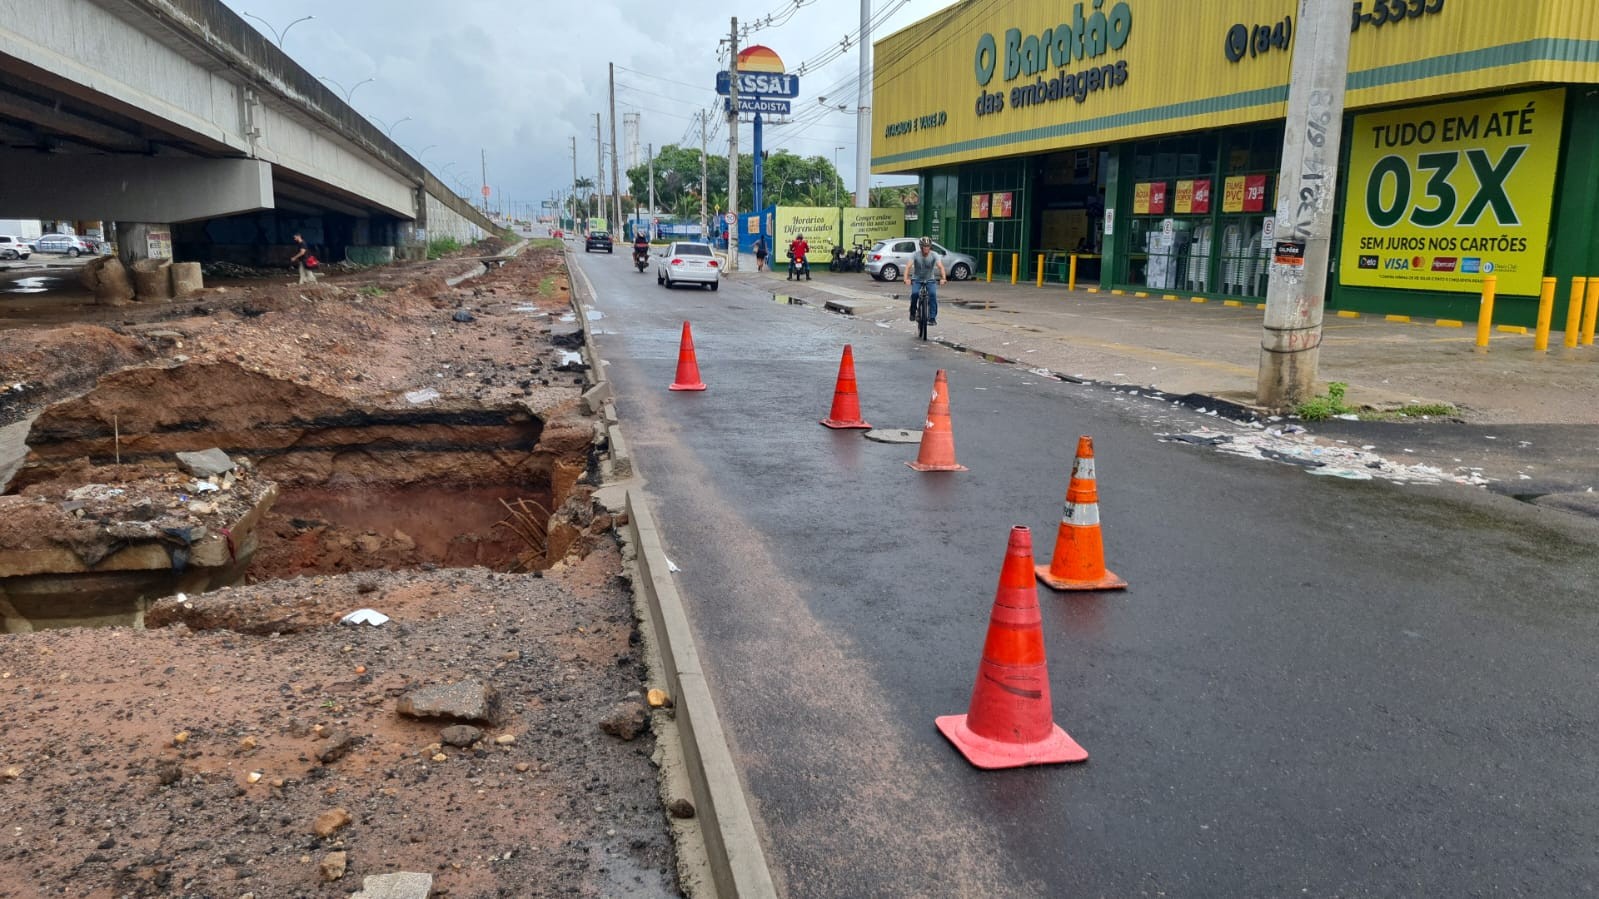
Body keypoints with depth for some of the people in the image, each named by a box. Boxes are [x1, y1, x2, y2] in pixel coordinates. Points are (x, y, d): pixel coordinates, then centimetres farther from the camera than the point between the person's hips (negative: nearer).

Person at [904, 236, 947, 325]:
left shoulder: (934, 255, -14)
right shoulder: (915, 255, -15)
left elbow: (940, 266, -27)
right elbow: (908, 266, -27)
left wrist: (943, 278, -45)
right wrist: (906, 278, -45)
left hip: (929, 280, 1)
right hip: (917, 279, -1)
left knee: (933, 294, -25)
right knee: (914, 293, -28)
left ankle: (932, 318, -19)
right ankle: (913, 313, -2)